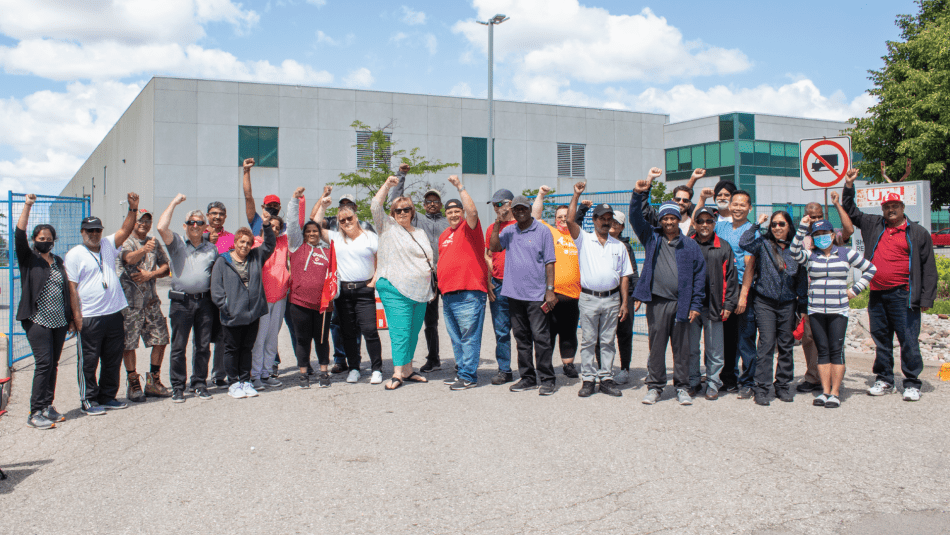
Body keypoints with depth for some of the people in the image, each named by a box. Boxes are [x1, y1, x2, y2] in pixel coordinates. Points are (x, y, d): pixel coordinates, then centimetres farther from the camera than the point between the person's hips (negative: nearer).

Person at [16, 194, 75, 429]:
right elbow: (19, 235, -14)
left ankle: (48, 407, 15)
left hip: (59, 321, 5)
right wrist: (27, 206, -22)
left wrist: (71, 318, 16)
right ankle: (35, 412, -6)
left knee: (53, 364, 7)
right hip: (37, 320, -5)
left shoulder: (58, 261, 16)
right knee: (43, 363, -11)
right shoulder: (28, 258, 2)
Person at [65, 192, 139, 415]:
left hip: (114, 314, 5)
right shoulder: (74, 255, -2)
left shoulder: (108, 245, 13)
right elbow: (72, 287, -7)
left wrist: (133, 209, -11)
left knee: (113, 359, 11)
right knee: (88, 361, 1)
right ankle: (88, 401, 10)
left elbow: (125, 230, 4)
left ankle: (108, 397, 22)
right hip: (89, 318, -5)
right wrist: (76, 314, -13)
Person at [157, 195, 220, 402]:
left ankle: (200, 384, 18)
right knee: (178, 347, 2)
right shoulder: (177, 243, 3)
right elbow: (161, 227, -15)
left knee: (203, 346, 7)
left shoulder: (211, 248, 12)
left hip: (205, 301, 2)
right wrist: (174, 203, -7)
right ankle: (177, 387, 10)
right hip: (181, 302, -2)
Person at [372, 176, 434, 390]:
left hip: (420, 291, 6)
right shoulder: (388, 227, 4)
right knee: (400, 332, -11)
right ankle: (397, 374, -10)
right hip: (396, 291, -6)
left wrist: (431, 287, 18)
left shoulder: (420, 233, 20)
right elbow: (375, 207, -10)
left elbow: (428, 260, 24)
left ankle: (408, 370, 17)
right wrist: (387, 185, -13)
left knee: (413, 332, 9)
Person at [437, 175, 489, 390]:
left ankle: (469, 377, -5)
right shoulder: (444, 235, 21)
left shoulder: (469, 228, -2)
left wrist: (460, 187, -21)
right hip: (448, 295, 8)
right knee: (456, 339, 13)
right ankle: (462, 372, 21)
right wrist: (441, 286, 23)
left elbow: (472, 211, -23)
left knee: (469, 337, -7)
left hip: (468, 293, -8)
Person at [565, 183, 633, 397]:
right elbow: (570, 220, -12)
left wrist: (624, 302, 4)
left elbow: (624, 275, 11)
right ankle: (588, 379, 8)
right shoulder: (584, 239, 5)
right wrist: (576, 195, -13)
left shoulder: (619, 246, 11)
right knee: (588, 341, 2)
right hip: (588, 298, -2)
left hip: (612, 299, 2)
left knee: (608, 341, 7)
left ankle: (606, 378, 14)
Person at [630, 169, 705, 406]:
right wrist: (641, 191, -16)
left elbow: (699, 275, 8)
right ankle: (655, 386, 14)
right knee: (656, 345, 4)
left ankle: (682, 387, 17)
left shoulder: (690, 246, 9)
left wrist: (696, 304, 1)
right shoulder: (652, 238, 9)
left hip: (682, 303, 0)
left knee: (682, 347, 6)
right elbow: (636, 217, -2)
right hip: (657, 302, 0)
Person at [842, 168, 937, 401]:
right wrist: (849, 186, 13)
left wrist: (926, 298, -3)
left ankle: (912, 384, 7)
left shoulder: (918, 233, 4)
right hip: (877, 294, 4)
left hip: (903, 295, -4)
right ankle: (885, 381, 21)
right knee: (881, 339, 11)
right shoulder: (873, 225, 12)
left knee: (909, 340, -2)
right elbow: (851, 212, 25)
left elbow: (928, 268, 3)